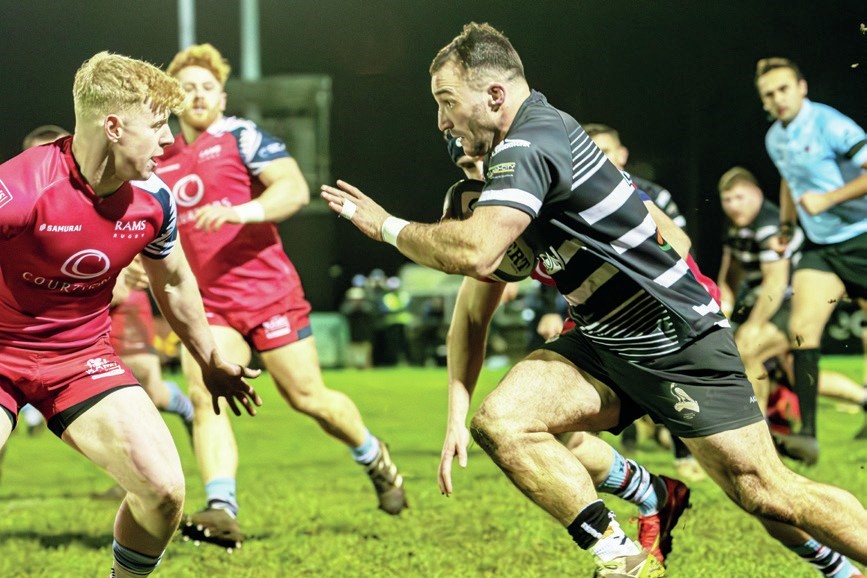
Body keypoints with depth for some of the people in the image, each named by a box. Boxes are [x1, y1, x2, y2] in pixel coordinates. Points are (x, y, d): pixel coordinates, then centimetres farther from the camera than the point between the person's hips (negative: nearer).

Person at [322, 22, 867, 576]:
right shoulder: (511, 155, 11)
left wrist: (387, 226, -17)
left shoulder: (530, 142, -19)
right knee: (500, 421, -12)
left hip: (678, 342, -9)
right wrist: (457, 414, 3)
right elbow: (477, 303, 12)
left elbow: (477, 254, -35)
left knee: (769, 497, -10)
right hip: (604, 344, 9)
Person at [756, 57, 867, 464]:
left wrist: (828, 198, -23)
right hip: (819, 247, 6)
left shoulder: (829, 125, -16)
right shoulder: (775, 139, 9)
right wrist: (785, 227, 20)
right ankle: (807, 433, -18)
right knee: (802, 327, -12)